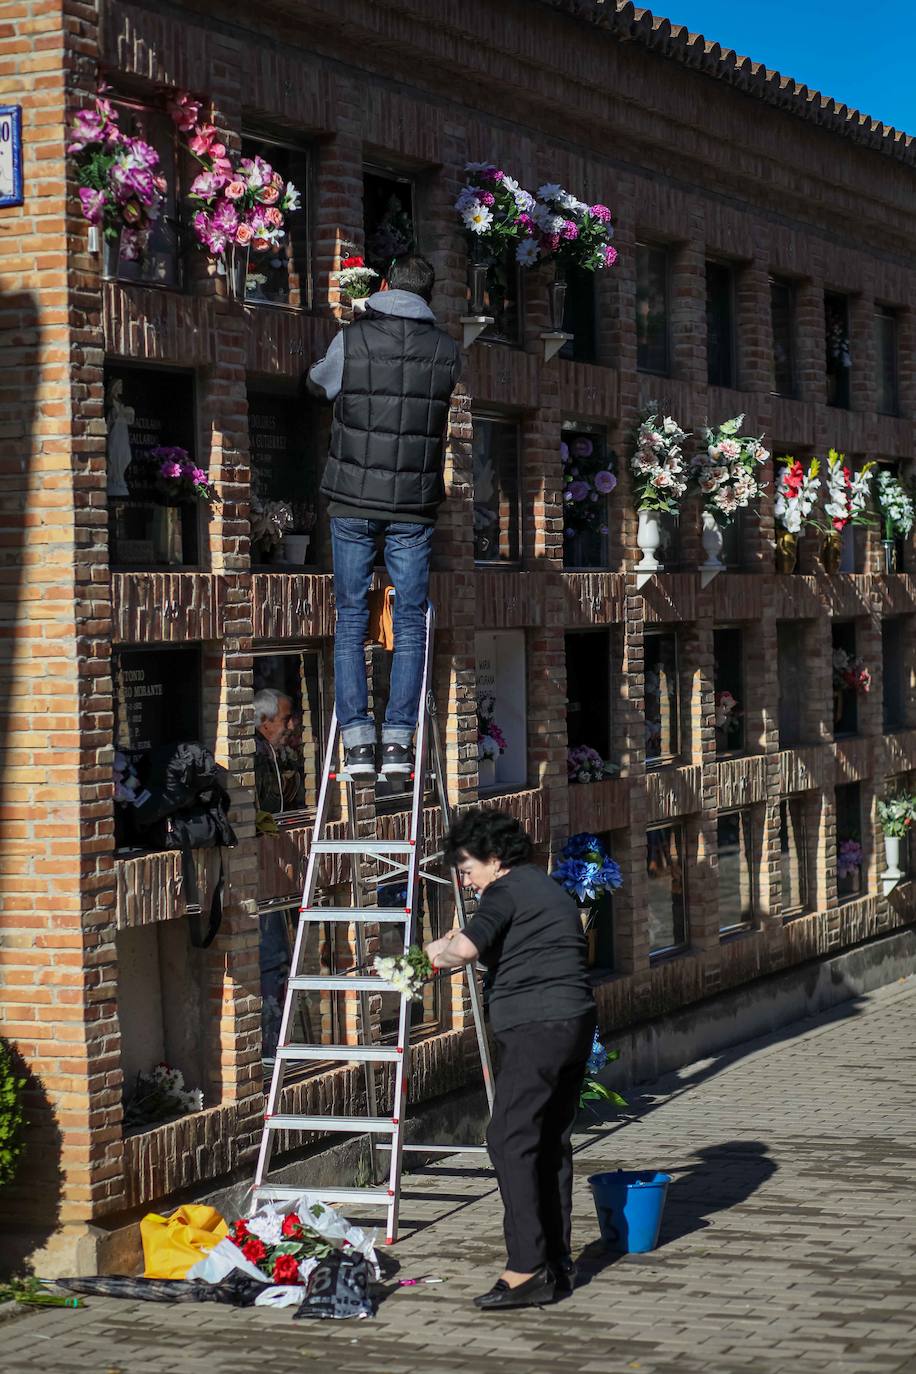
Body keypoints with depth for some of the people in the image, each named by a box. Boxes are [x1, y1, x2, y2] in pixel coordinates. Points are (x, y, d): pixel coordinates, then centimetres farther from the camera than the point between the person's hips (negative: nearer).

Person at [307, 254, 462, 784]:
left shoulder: (351, 340, -5)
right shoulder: (447, 351, -1)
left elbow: (320, 382, 15)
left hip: (352, 502, 0)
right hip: (414, 505, 1)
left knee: (352, 620, 7)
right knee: (410, 622, 7)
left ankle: (358, 743, 0)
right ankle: (398, 741, 0)